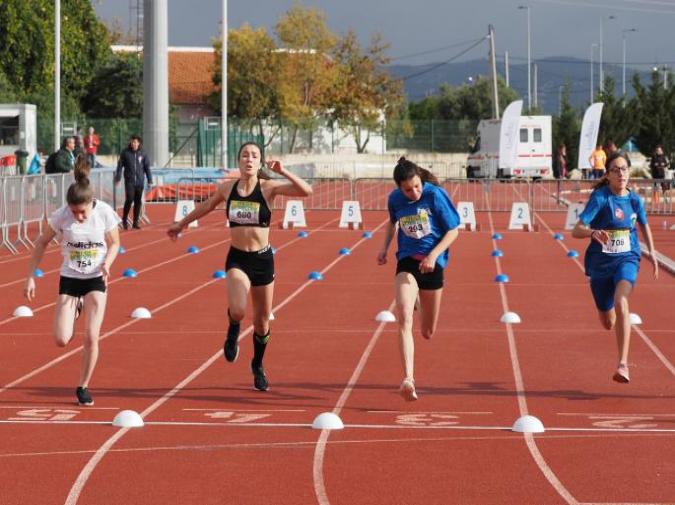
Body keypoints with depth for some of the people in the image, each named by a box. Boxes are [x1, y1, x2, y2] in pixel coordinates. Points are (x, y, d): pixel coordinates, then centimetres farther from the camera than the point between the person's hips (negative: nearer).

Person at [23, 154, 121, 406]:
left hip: (96, 280, -1)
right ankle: (75, 311, 30)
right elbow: (42, 243, -2)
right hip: (69, 279, 1)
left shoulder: (105, 213, -16)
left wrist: (107, 263, -21)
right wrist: (30, 277, -5)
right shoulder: (61, 216, -17)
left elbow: (114, 243, 0)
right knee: (62, 340, -6)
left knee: (91, 337, -9)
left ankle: (83, 387, 11)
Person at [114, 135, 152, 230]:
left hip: (140, 182, 2)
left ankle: (136, 222, 13)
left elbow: (147, 167, 8)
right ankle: (124, 219, 6)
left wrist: (149, 179, 6)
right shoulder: (125, 153, -1)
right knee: (129, 199, -12)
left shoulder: (142, 153, 4)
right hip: (129, 181, -2)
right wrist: (118, 177, -5)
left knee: (138, 202, 5)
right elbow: (120, 165, 1)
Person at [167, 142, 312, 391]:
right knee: (238, 310, -27)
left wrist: (282, 171, -27)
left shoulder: (268, 188, -9)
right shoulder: (227, 188, -1)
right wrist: (181, 224, 30)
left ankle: (258, 366, 38)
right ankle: (233, 332, 10)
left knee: (262, 321, 12)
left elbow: (306, 191, -20)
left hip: (263, 259, 0)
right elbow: (207, 206, 20)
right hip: (237, 259, 0)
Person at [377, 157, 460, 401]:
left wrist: (433, 255, -18)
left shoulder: (435, 195, -12)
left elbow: (453, 231, -7)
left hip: (432, 264, -1)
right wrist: (384, 247, 6)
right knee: (404, 319, -22)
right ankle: (408, 379, -26)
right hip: (407, 261, 1)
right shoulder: (395, 199, -3)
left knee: (428, 332, 12)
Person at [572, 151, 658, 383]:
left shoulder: (634, 199, -2)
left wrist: (652, 252, 16)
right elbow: (576, 231, -24)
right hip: (600, 263, 0)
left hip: (627, 259, 0)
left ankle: (623, 364, -30)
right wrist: (593, 232, -44)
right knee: (608, 322, 13)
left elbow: (644, 225, 21)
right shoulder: (600, 197, -14)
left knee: (620, 303, -30)